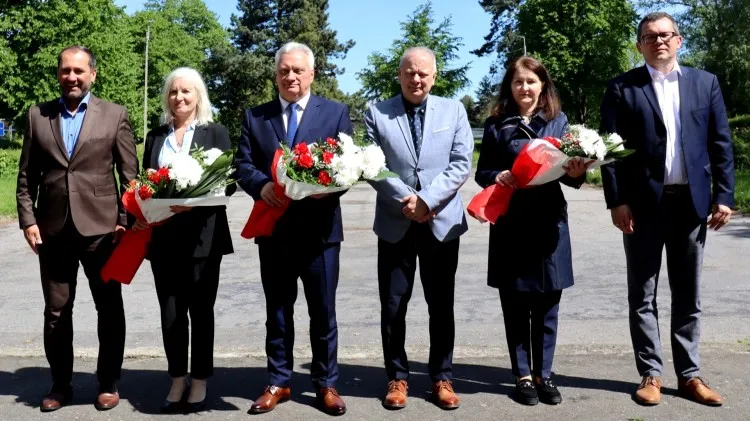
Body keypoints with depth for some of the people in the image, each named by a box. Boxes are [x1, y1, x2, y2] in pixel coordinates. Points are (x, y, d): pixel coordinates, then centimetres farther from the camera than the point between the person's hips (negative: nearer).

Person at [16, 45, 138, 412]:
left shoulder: (115, 115, 3)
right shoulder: (37, 115, 9)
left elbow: (130, 174, 0)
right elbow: (27, 176, 9)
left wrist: (126, 221, -7)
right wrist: (27, 219, -1)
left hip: (101, 227, -2)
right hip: (53, 229, 2)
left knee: (109, 309, 6)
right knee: (56, 312, 9)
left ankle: (108, 383, 21)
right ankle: (60, 384, 24)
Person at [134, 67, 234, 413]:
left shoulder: (216, 133, 3)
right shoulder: (155, 136, 14)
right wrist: (139, 215, -5)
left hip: (202, 237, -3)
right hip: (162, 237, 3)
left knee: (200, 310, 5)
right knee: (170, 312, 7)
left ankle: (199, 382, 16)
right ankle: (177, 381, 19)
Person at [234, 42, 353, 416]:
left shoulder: (335, 112, 4)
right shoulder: (255, 116, 9)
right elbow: (242, 164, 3)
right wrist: (261, 185, -18)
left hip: (319, 228, -2)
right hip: (273, 228, 2)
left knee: (323, 311, 7)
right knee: (277, 311, 12)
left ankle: (325, 384, 21)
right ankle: (278, 382, 25)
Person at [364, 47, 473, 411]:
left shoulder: (454, 111, 6)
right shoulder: (376, 114, 3)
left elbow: (461, 163, -3)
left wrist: (427, 199, -14)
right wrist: (404, 198, -14)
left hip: (442, 222, 1)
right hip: (395, 224, 0)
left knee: (441, 306, 9)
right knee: (393, 306, 5)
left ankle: (442, 378, 22)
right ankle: (397, 378, 21)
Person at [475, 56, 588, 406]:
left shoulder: (558, 121, 7)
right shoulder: (496, 125, 4)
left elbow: (568, 168, 6)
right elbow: (481, 172, 5)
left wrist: (576, 173, -17)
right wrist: (497, 176, -16)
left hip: (548, 223, 1)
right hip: (510, 225, -1)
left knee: (547, 304, 7)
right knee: (515, 304, 5)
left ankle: (543, 374, 20)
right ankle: (523, 376, 18)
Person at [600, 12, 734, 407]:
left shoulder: (705, 82, 9)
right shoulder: (622, 87, 1)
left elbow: (720, 144, 7)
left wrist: (724, 195, -1)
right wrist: (616, 201, -10)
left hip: (691, 201, 2)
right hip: (643, 203, -2)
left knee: (688, 296, 10)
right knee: (642, 295, 5)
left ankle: (689, 374, 21)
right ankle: (651, 373, 16)